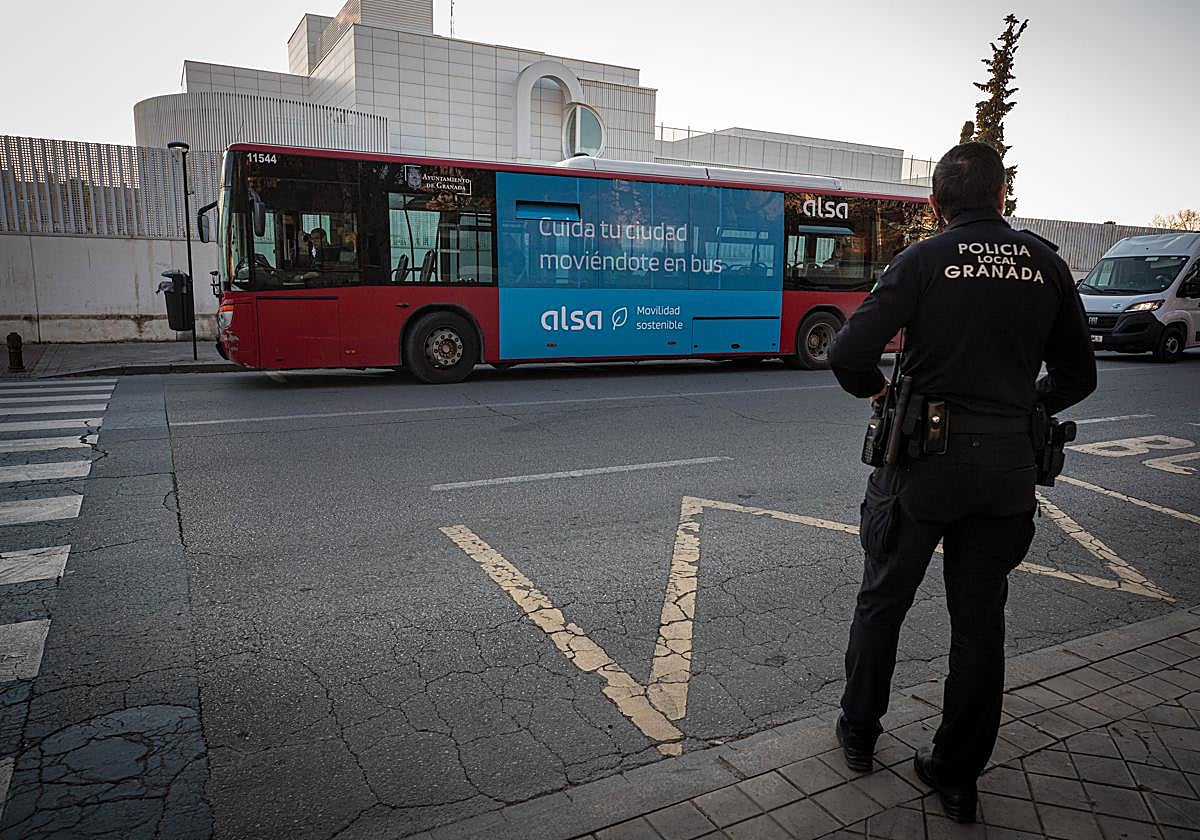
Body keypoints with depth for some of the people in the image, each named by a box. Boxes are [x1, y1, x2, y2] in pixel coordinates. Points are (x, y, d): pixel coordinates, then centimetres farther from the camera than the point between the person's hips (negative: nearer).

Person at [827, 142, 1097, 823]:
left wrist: (881, 391, 2)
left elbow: (849, 355, -18)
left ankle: (859, 735, 31)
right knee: (981, 621, 13)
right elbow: (1078, 376, 10)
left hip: (925, 459, -3)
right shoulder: (1047, 264, 3)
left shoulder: (923, 262, -8)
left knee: (882, 603, 15)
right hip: (1008, 467, 3)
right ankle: (958, 777, 25)